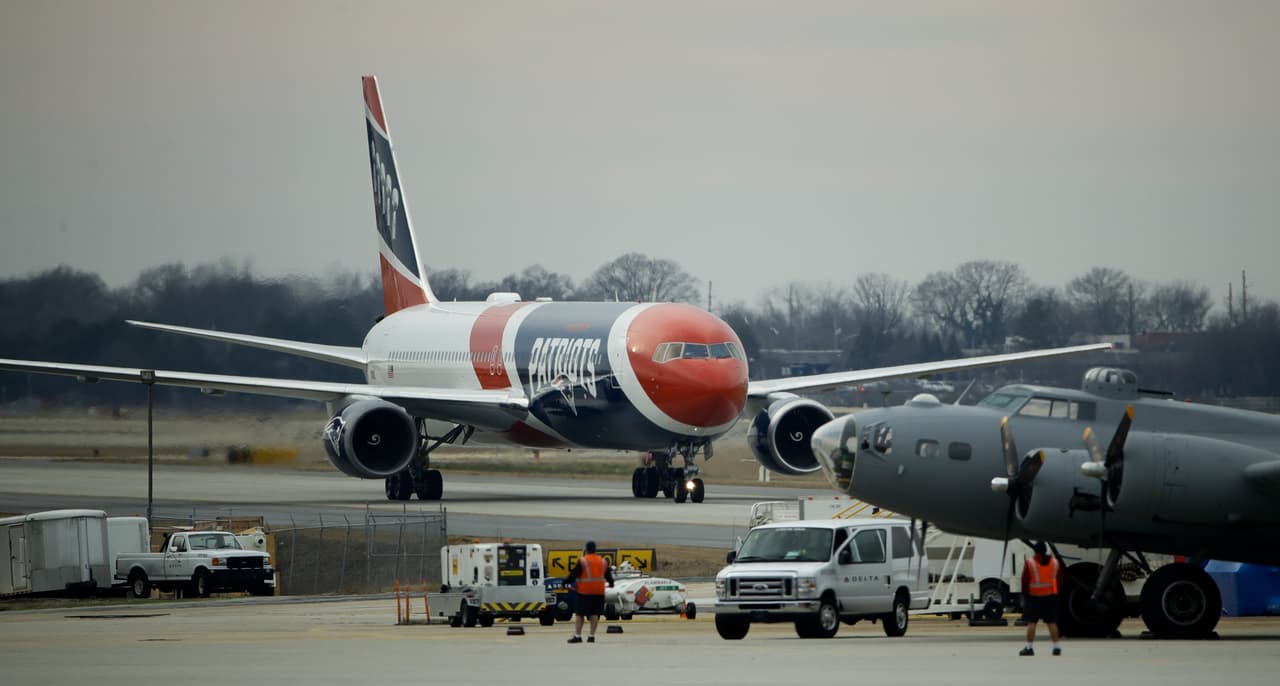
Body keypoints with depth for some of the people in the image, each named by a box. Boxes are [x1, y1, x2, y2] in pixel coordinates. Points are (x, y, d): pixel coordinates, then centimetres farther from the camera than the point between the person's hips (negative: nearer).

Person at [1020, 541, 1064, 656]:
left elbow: (1024, 581, -6)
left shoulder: (1030, 562, -6)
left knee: (1031, 622, 0)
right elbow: (1060, 581, 10)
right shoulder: (1055, 562, 6)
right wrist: (1056, 592, 19)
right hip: (1051, 596, 3)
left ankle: (1029, 647, -3)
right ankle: (1056, 647, 6)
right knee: (1052, 622, 7)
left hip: (1034, 596, -3)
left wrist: (1025, 594, 4)